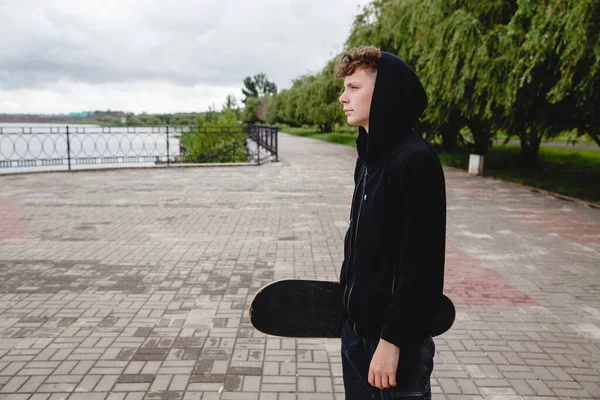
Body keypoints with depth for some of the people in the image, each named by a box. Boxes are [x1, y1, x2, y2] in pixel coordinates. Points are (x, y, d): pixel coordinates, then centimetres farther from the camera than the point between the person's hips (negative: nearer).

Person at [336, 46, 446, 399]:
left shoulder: (415, 159, -21)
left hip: (394, 336, -8)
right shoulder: (370, 155, 7)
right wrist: (350, 293, 15)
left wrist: (392, 340, -20)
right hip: (357, 324, 8)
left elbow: (421, 265, -23)